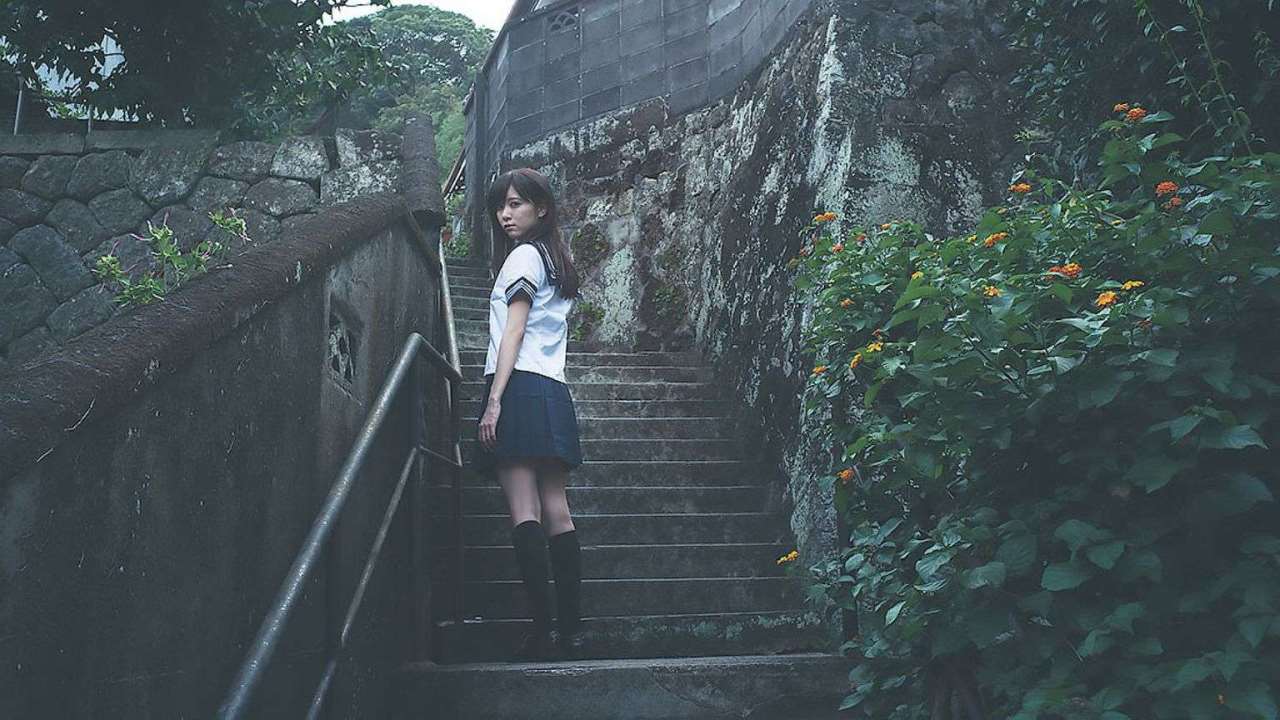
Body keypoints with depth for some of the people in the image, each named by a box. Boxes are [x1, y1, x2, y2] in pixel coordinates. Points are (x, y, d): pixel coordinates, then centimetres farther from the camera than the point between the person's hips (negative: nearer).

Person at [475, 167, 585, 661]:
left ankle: (542, 630, -15)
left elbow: (513, 333, -10)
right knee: (555, 510, 4)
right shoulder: (557, 260, 24)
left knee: (524, 510, -12)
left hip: (520, 387, -9)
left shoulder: (523, 255, -1)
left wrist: (494, 401, -14)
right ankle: (571, 627, 3)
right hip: (554, 392, 9)